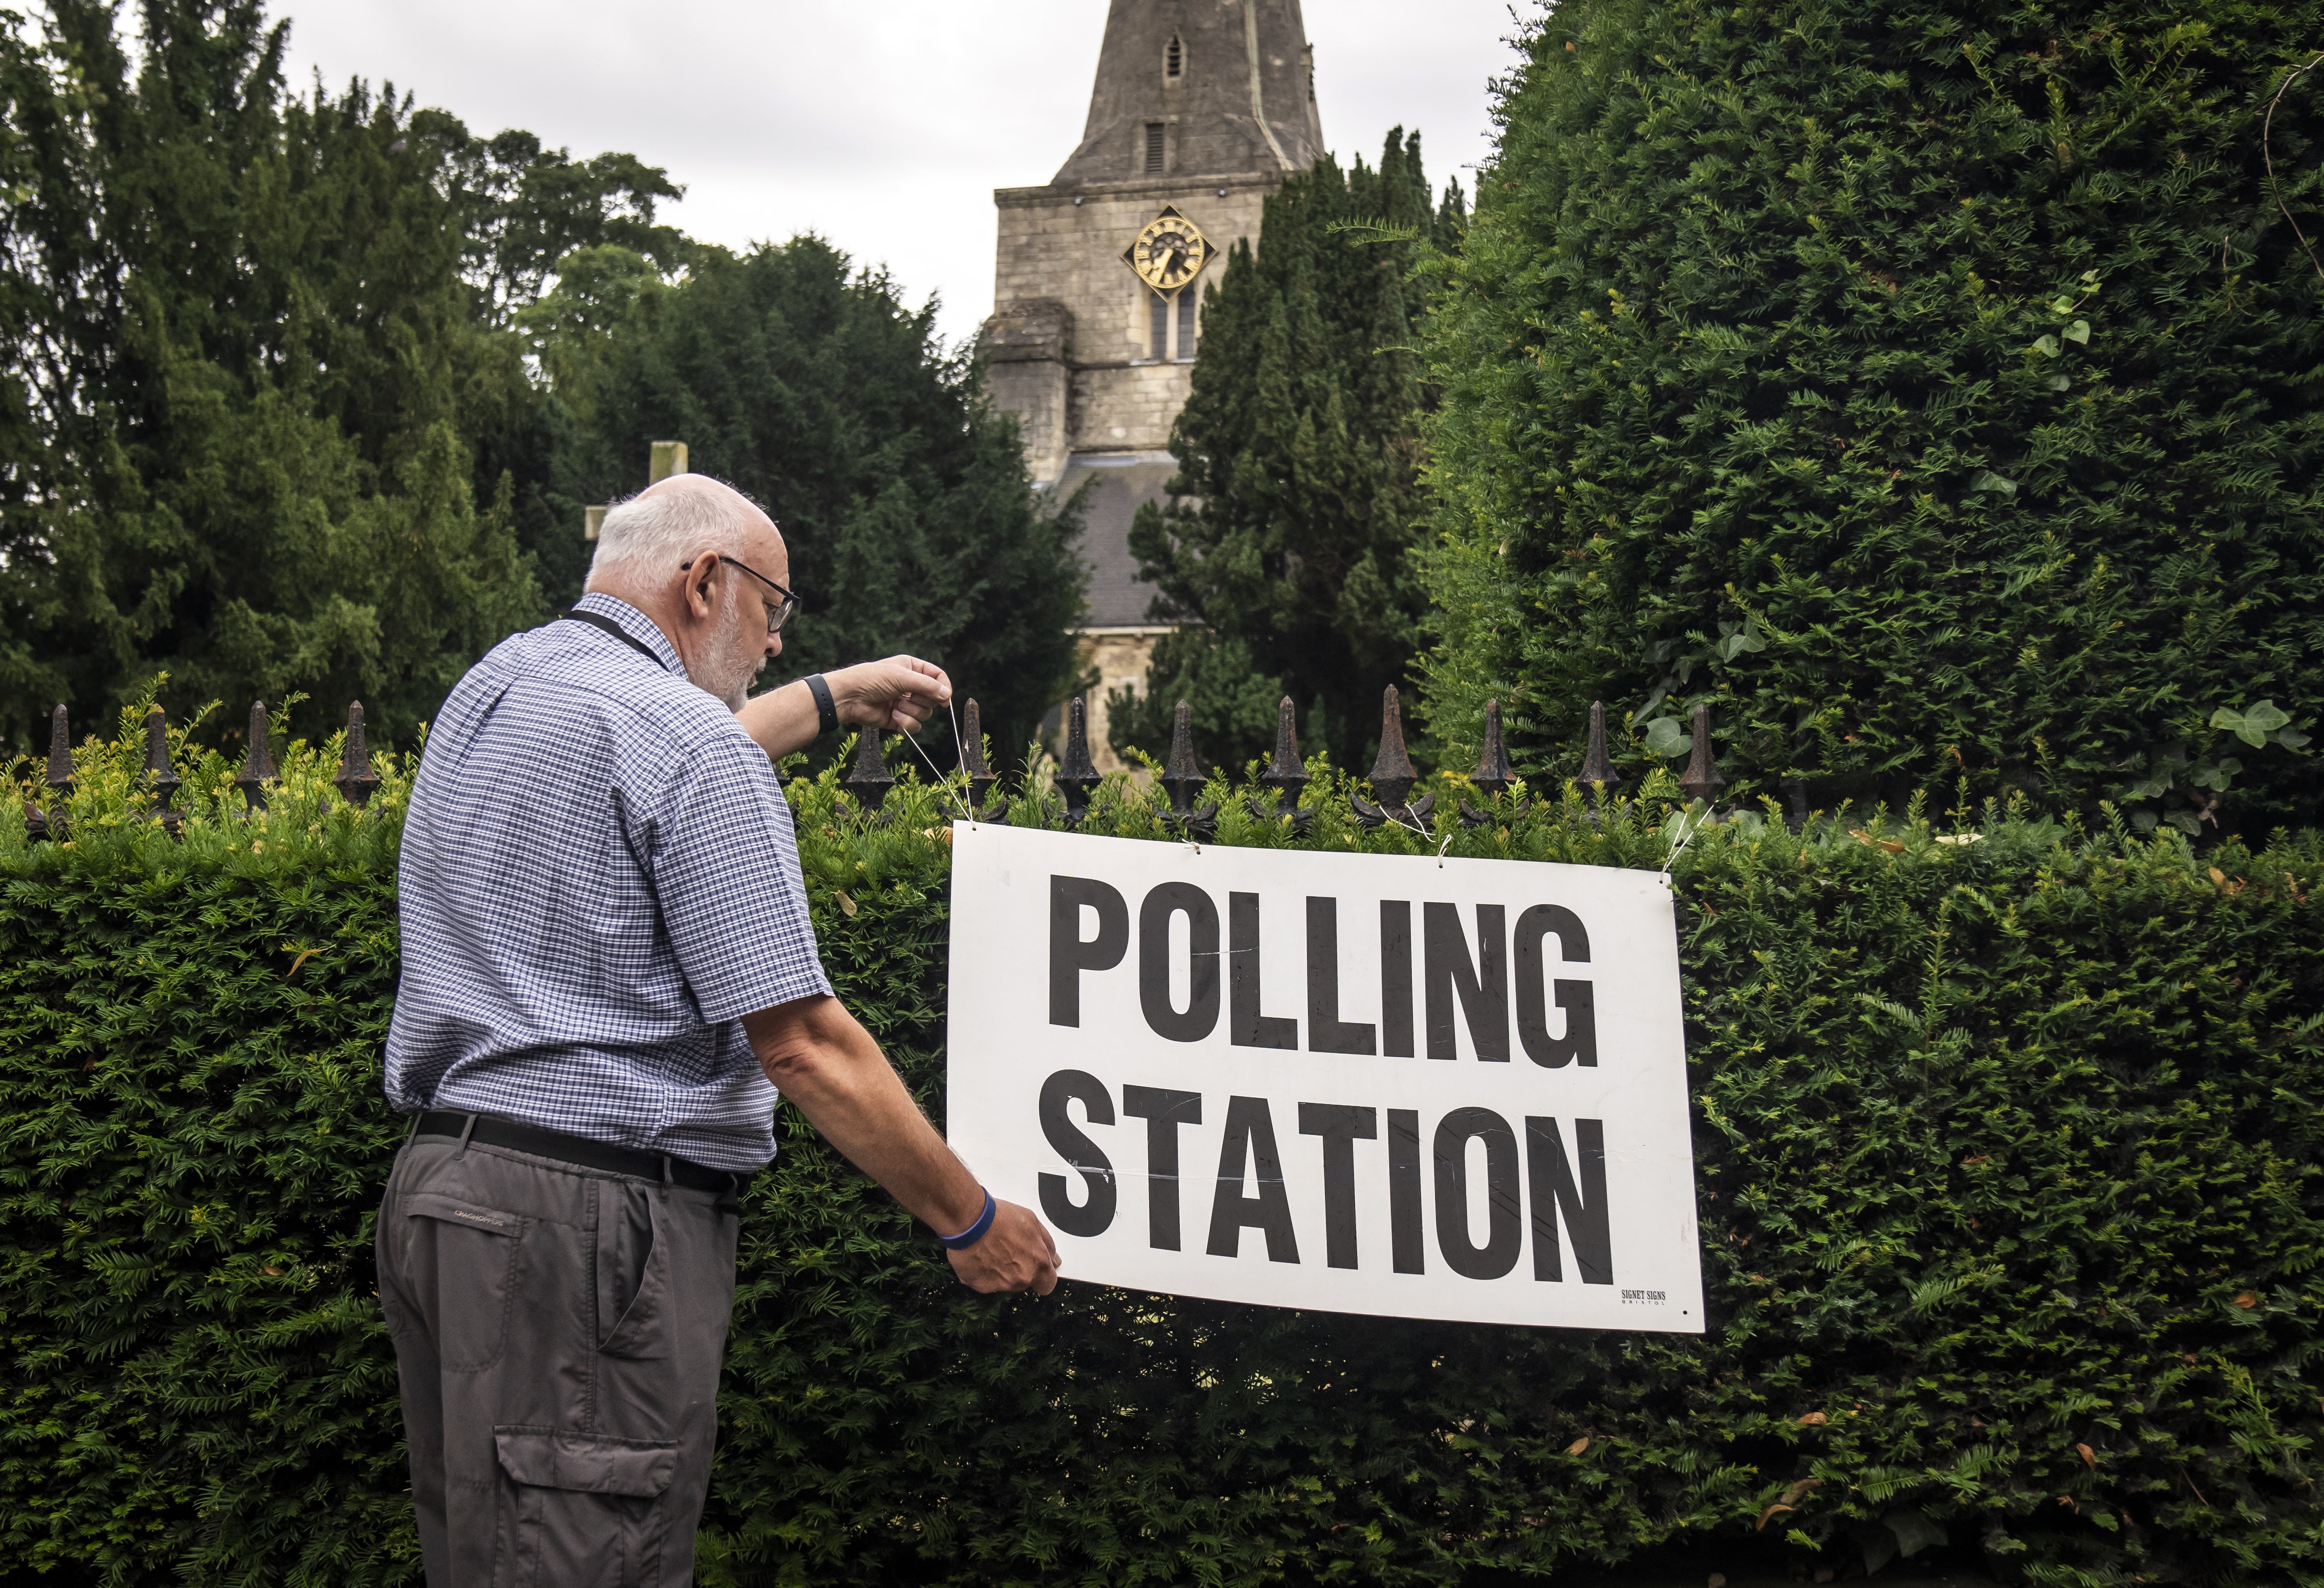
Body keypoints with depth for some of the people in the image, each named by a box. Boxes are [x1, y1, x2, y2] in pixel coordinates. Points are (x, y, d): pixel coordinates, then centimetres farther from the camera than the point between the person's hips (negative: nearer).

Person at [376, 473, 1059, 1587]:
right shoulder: (688, 739, -13)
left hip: (438, 1181, 10)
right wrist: (971, 1223, -5)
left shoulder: (490, 689, 14)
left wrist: (830, 698, 46)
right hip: (590, 1221, -9)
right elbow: (800, 1044, -15)